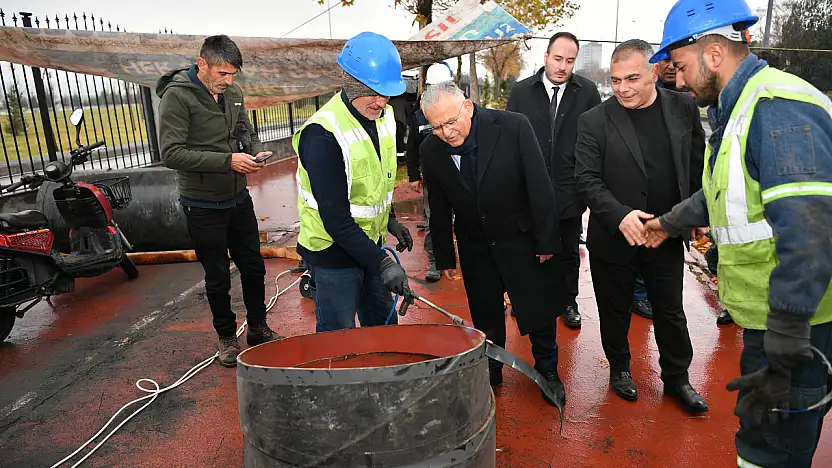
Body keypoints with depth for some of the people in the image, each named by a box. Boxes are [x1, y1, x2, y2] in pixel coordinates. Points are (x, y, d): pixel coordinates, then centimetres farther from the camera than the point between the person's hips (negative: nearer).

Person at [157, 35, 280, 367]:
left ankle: (258, 328, 34)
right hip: (204, 206, -6)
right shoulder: (177, 96, -15)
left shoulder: (232, 93, 4)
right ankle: (227, 337, 29)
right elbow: (171, 153, -22)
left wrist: (255, 152, -7)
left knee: (253, 268, 15)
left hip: (239, 199, 6)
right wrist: (227, 160, -27)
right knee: (218, 278, 8)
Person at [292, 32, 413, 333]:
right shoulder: (323, 133, -26)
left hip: (370, 244, 7)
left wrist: (389, 220, 12)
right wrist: (380, 262, -26)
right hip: (332, 254, -7)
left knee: (384, 329, 19)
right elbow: (335, 218, -26)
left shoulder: (384, 116, 1)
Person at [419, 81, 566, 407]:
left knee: (539, 311, 11)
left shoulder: (513, 126, -18)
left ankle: (548, 371, 34)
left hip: (522, 239, -2)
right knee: (485, 318, 15)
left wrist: (547, 240, -11)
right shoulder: (430, 150, -9)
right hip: (475, 248, 2)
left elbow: (539, 186, -13)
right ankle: (490, 373, 36)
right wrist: (445, 257, 5)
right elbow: (439, 209, 1)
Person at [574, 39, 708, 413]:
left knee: (671, 312, 16)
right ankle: (619, 368, 39)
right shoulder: (594, 121, -10)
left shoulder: (683, 108, -2)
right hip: (613, 239, -2)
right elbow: (587, 178, -14)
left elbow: (697, 168, 8)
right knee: (615, 312, 15)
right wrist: (620, 216, -27)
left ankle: (677, 378, 36)